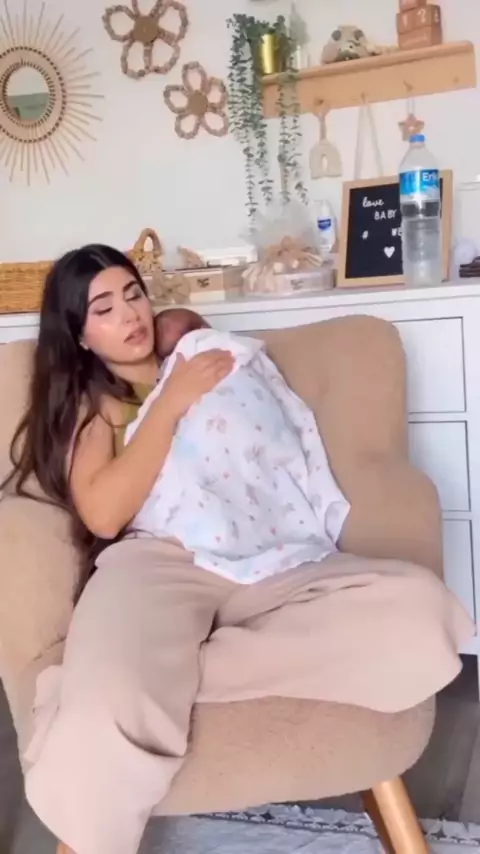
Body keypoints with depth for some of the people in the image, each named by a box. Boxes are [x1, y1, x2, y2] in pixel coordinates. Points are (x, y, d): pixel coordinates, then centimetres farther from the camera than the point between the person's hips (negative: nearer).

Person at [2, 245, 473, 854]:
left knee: (419, 613, -30)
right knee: (103, 737, -40)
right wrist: (172, 402, -2)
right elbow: (103, 515, -4)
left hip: (264, 561, 4)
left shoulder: (215, 368, 28)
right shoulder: (86, 403, 17)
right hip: (153, 565, -4)